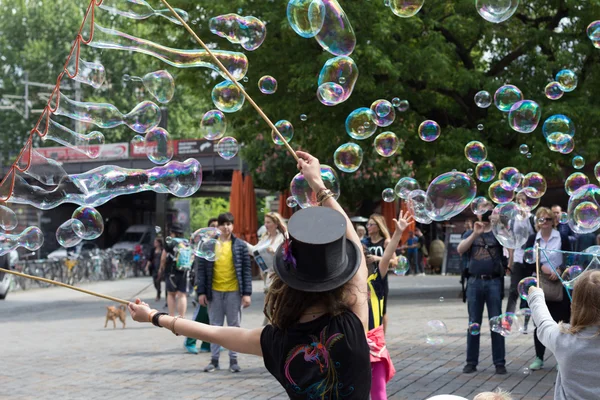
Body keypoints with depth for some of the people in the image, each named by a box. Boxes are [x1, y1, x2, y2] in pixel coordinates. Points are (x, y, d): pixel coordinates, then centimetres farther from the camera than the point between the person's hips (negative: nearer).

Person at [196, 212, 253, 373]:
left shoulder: (240, 245, 1)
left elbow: (247, 269, 0)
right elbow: (201, 269, 3)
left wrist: (247, 293, -6)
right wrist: (201, 292, -2)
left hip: (234, 292, -1)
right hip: (214, 292, 1)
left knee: (234, 326, 6)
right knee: (215, 326, 8)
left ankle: (233, 360, 14)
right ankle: (214, 359, 16)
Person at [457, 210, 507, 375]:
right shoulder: (470, 234, 12)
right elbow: (460, 250, -5)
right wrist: (475, 234, -17)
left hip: (494, 282, -1)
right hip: (475, 282, 1)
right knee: (473, 323, 5)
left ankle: (499, 362, 4)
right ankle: (471, 361, 10)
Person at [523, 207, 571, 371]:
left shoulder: (562, 238, 1)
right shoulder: (532, 239, 8)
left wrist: (559, 270, -19)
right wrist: (541, 267, -15)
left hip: (559, 285, -2)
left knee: (560, 321, -2)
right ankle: (539, 358, 13)